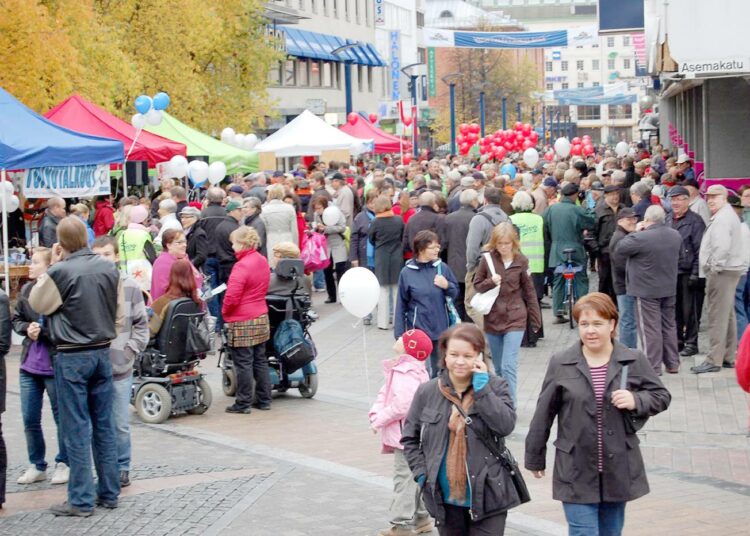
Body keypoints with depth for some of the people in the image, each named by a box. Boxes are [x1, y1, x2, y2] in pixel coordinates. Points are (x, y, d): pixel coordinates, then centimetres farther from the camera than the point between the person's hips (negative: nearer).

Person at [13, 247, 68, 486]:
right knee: (30, 419, 11)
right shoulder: (26, 290, 4)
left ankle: (64, 464, 23)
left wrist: (42, 332, -22)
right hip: (29, 365, 6)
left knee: (62, 417, 9)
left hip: (55, 366, -6)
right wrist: (27, 328, -7)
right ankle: (36, 465, 24)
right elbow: (16, 320, 12)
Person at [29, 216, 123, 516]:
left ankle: (81, 500, 2)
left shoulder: (59, 273, -16)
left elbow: (37, 304, 2)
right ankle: (109, 492, 18)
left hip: (71, 357, -5)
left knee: (76, 429, 0)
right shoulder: (109, 269, 1)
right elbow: (120, 314, 8)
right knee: (104, 425, 12)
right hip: (102, 353, 5)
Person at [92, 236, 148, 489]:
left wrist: (131, 350, -3)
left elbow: (141, 324, 6)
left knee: (120, 424, 7)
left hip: (120, 367, 0)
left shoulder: (130, 286, -1)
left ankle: (122, 468, 21)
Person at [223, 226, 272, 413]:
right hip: (261, 317, 9)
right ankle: (264, 400, 20)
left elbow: (232, 297, -22)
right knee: (260, 360, 14)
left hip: (242, 322, -9)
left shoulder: (242, 266, -21)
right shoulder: (262, 261, 6)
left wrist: (224, 311, -3)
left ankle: (243, 403, 4)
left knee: (243, 363, -1)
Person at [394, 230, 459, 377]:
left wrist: (447, 286, -14)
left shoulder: (442, 268, -3)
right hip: (417, 330, -2)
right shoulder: (407, 272, -7)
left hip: (440, 329, 2)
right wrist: (399, 334, -5)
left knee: (438, 370, 14)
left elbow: (455, 293, 9)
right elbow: (401, 305, -3)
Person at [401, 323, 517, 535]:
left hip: (486, 498, -3)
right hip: (446, 499, 3)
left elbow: (505, 426, -20)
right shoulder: (427, 392, 2)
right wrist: (422, 474, -1)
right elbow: (409, 438, 11)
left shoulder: (495, 386, -4)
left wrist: (481, 386, -18)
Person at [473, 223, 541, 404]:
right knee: (498, 368, 13)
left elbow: (529, 291, 3)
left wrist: (535, 319, 5)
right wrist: (490, 282, -16)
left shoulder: (521, 261, -5)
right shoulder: (487, 259, -3)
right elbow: (477, 285, 5)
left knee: (509, 367, -13)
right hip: (492, 319, 2)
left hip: (515, 319, -2)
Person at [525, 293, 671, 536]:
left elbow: (662, 396, 7)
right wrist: (535, 458, 8)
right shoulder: (560, 363, -4)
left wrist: (636, 401, -14)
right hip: (577, 472, -2)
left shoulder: (634, 361, -1)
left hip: (618, 469, 2)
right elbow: (544, 414, 3)